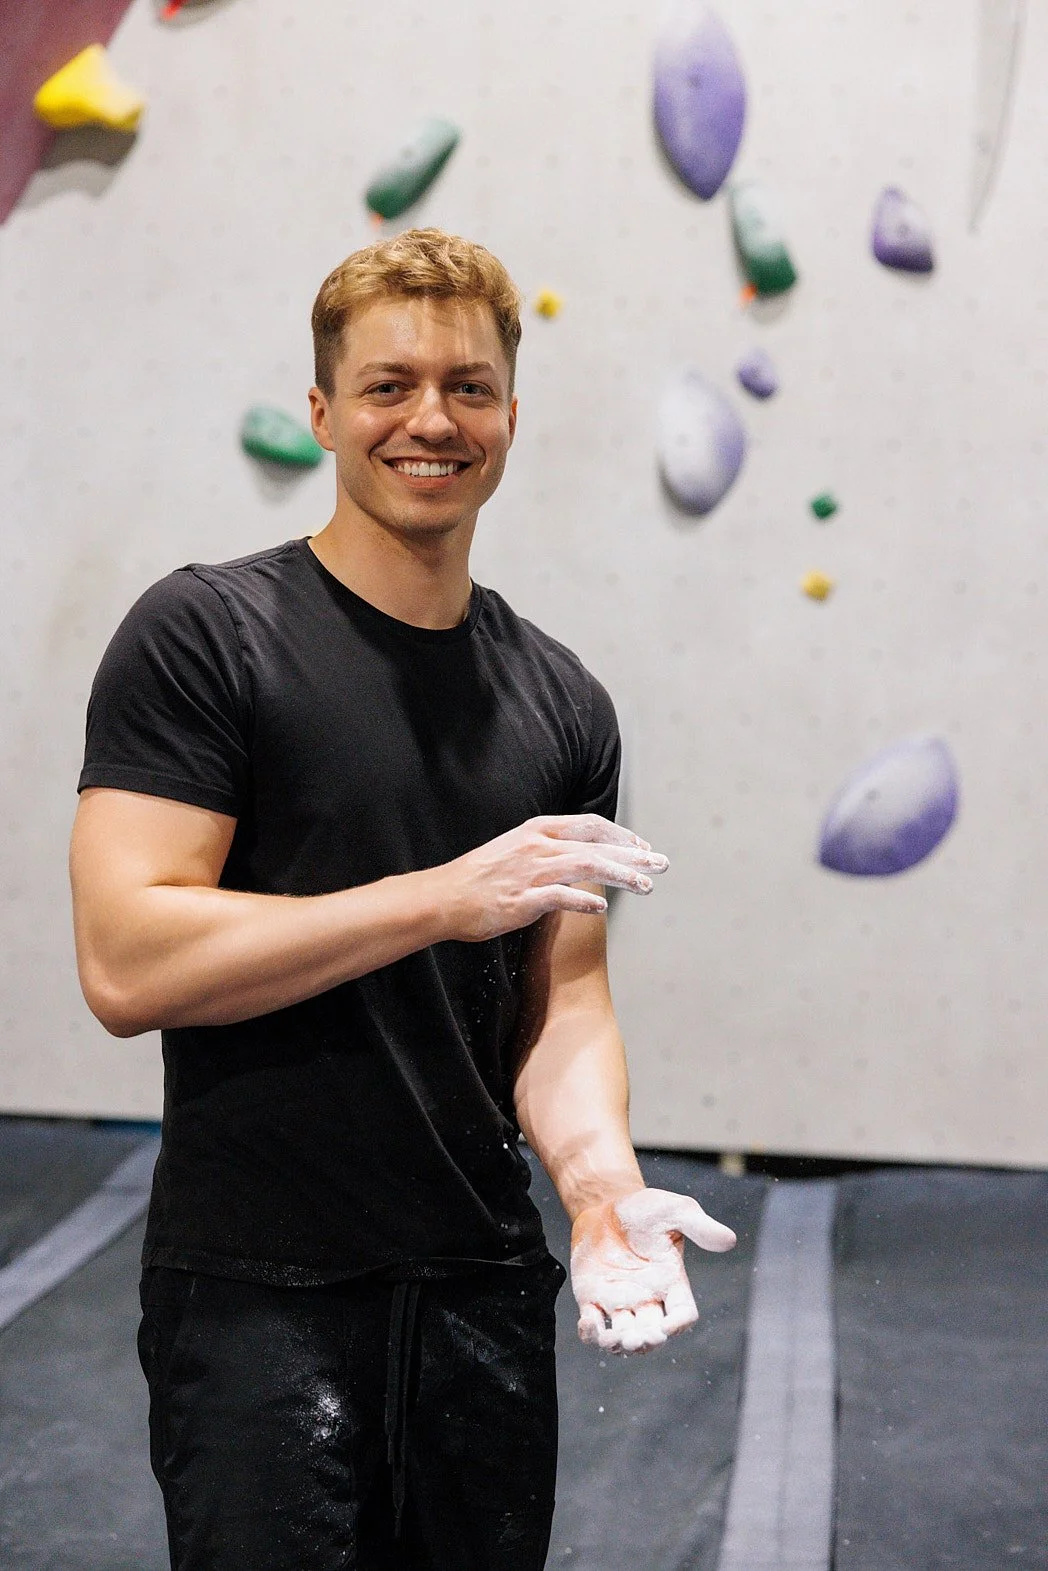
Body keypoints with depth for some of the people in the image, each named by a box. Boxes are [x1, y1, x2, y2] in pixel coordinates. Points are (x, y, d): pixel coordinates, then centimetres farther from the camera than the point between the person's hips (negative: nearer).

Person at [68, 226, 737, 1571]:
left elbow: (563, 1001, 7)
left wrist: (600, 1182, -13)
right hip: (256, 1296, -5)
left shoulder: (559, 702, 7)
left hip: (487, 1293, 5)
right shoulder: (203, 636, -9)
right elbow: (127, 964, -18)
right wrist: (445, 895, -20)